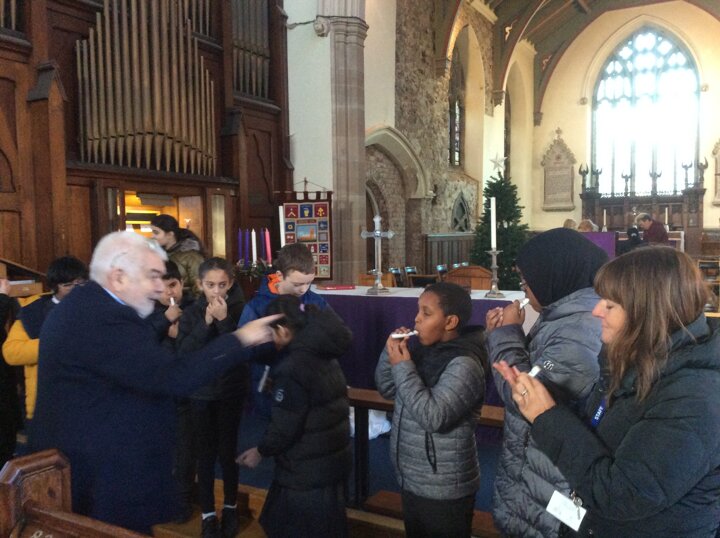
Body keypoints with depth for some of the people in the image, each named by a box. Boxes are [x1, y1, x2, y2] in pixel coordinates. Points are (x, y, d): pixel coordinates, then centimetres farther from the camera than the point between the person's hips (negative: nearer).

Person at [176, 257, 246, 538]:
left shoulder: (240, 310, -8)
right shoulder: (191, 313, -3)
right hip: (201, 393, 1)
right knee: (205, 454, 6)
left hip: (232, 392, -1)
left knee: (228, 452, 7)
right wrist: (206, 323, -24)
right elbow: (183, 353, -14)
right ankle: (208, 513, 22)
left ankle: (230, 507, 28)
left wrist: (224, 320, -26)